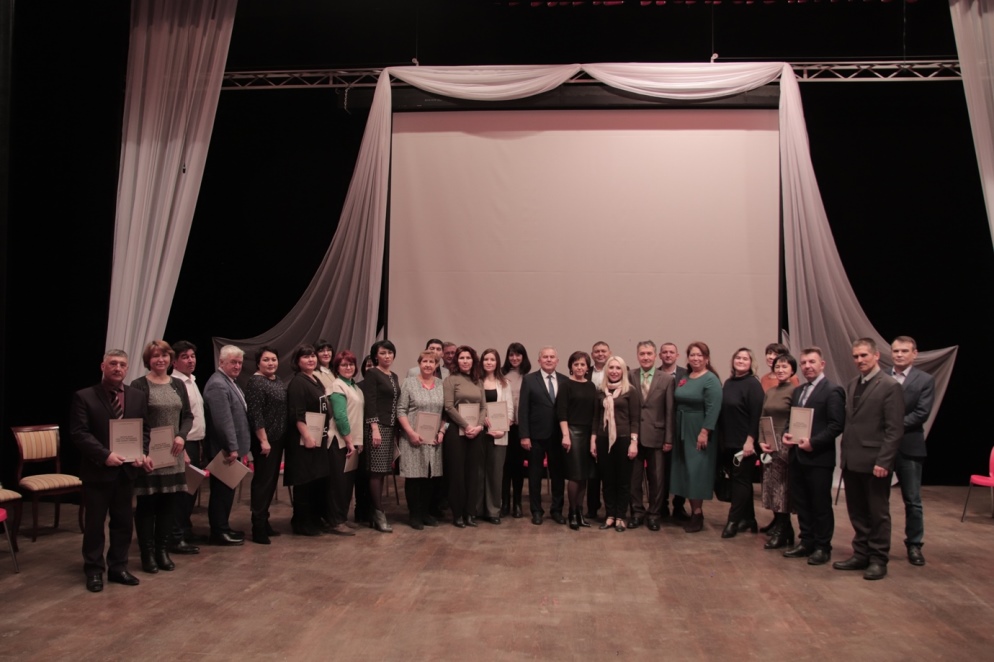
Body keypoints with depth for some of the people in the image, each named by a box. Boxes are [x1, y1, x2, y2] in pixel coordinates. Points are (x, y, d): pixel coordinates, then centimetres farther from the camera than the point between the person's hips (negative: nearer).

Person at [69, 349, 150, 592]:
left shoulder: (138, 397, 7)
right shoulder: (84, 397, -6)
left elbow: (144, 430, 10)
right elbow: (79, 433, -13)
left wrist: (141, 453, -9)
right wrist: (105, 455, -23)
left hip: (126, 469, 4)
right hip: (97, 470, -4)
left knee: (123, 522, 11)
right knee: (94, 523, 7)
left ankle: (118, 567, 24)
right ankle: (94, 571, 19)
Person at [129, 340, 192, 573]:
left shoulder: (178, 385, 10)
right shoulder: (139, 385, -5)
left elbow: (187, 415, 9)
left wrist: (181, 436, -9)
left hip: (173, 455, 5)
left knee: (169, 503, 8)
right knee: (146, 504, 3)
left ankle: (163, 551, 18)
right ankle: (148, 554, 13)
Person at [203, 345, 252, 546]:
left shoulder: (230, 382, 14)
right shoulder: (217, 385, -18)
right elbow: (224, 420, -24)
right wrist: (232, 448, -23)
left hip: (232, 447, 10)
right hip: (224, 450, -10)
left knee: (227, 490, 16)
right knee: (222, 491, -1)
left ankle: (223, 528, 25)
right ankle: (219, 533, 8)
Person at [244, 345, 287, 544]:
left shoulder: (279, 382, 13)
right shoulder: (255, 382, -13)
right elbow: (255, 414, -18)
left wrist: (278, 437, 15)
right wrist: (263, 440, -20)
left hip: (278, 439, 9)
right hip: (264, 440, -8)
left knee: (272, 480, 13)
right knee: (263, 481, -5)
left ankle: (264, 522, 22)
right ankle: (258, 528, 1)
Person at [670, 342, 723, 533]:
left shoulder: (711, 379, -12)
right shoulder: (684, 378, 11)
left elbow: (713, 409, -18)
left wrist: (704, 432, -23)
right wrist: (674, 431, 10)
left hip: (699, 432, -7)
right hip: (682, 431, 7)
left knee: (696, 471, -3)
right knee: (685, 471, 9)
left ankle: (698, 514, 7)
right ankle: (692, 511, 17)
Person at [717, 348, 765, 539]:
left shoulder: (753, 384, -9)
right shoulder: (728, 383, 11)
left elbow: (756, 414, -15)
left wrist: (750, 440, -20)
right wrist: (721, 439, 12)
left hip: (744, 442, -7)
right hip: (729, 441, 7)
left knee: (741, 480, -1)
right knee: (741, 480, 13)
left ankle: (733, 521, 4)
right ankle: (748, 519, 23)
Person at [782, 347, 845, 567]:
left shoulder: (832, 391, -9)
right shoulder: (797, 391, 16)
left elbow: (837, 425, -15)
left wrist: (813, 442, -21)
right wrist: (786, 434, 0)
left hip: (819, 457, -7)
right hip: (796, 456, 7)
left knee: (821, 504, 4)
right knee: (800, 503, 13)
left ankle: (822, 547, 15)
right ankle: (806, 542, 25)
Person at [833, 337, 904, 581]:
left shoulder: (890, 386, -9)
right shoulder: (852, 386, 13)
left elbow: (895, 429, -13)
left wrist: (883, 461, -17)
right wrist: (845, 454, 8)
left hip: (874, 462, -7)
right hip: (851, 461, 7)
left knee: (878, 513, 6)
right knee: (857, 512, 13)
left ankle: (878, 560, 17)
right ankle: (861, 554, 24)